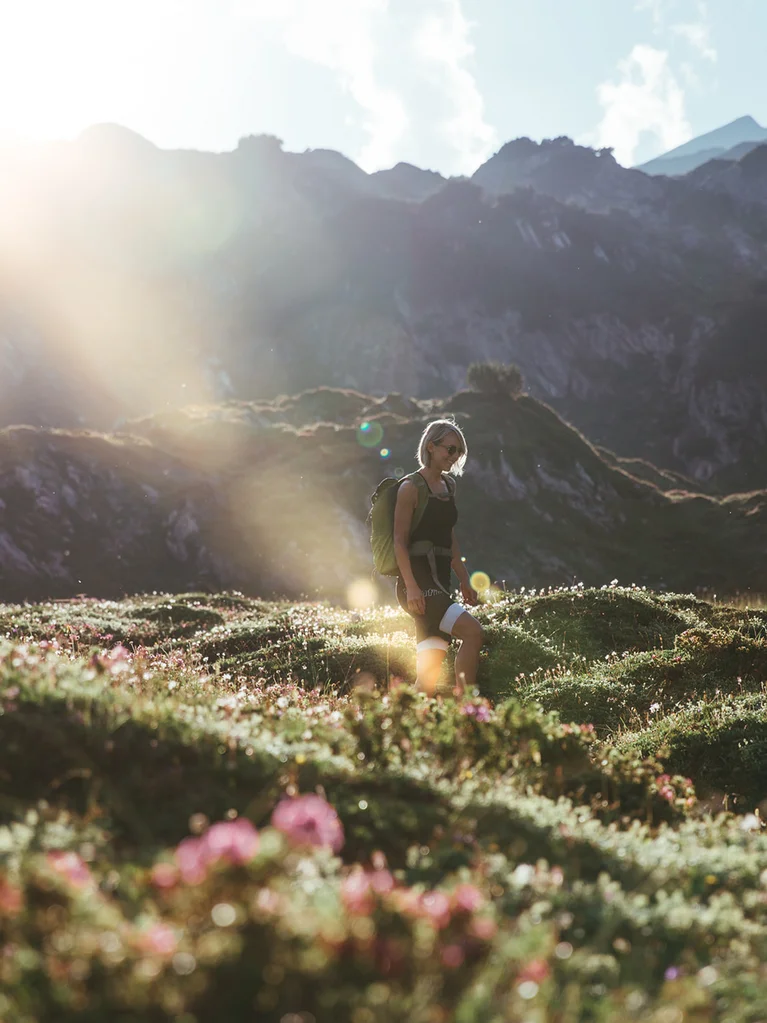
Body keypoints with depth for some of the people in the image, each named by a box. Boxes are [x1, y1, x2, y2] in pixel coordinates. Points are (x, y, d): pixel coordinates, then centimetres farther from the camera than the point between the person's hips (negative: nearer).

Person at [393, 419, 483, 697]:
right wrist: (410, 587, -20)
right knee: (472, 632, -21)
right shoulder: (411, 488, -7)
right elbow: (399, 540, -12)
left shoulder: (447, 486, 16)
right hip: (418, 581, -8)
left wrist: (464, 581, 19)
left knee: (430, 671, 2)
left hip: (439, 582, 8)